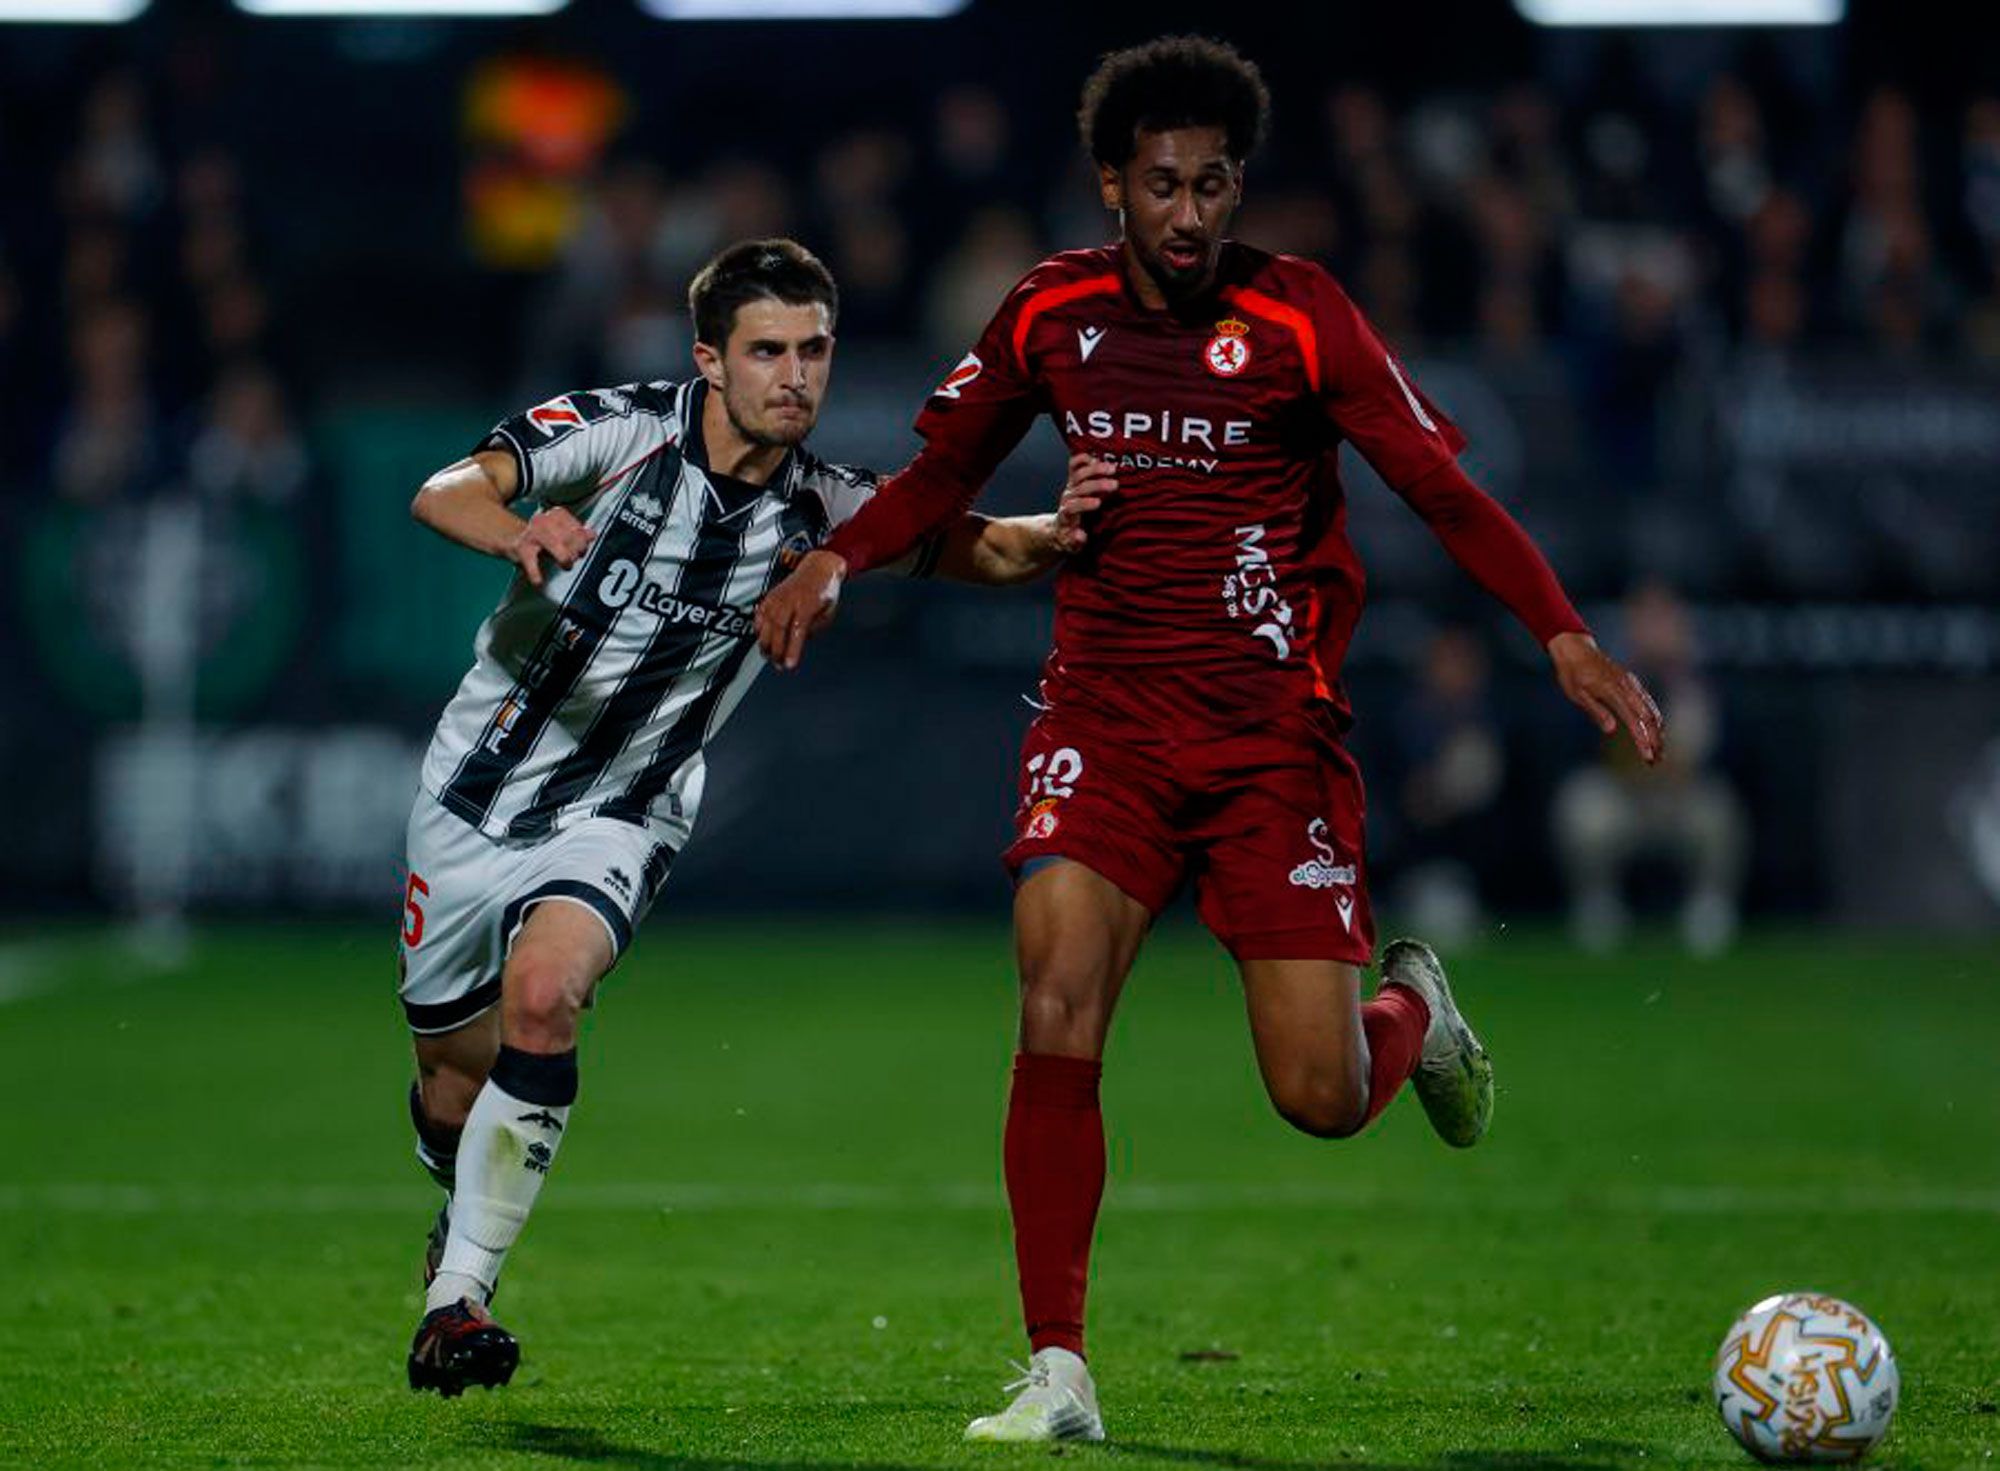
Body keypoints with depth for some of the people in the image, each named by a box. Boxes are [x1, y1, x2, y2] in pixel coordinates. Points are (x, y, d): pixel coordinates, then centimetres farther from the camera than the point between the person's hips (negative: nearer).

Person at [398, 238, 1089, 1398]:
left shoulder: (823, 510, -8)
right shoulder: (621, 432, -14)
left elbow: (981, 549, -15)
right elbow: (444, 493, -25)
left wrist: (1055, 532, -39)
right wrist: (517, 530, -48)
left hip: (617, 820, 0)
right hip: (480, 786, 0)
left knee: (541, 997, -28)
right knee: (454, 1073, 10)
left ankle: (458, 1299, -19)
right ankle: (466, 1211, 46)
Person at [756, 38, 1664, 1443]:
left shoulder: (1298, 315, -7)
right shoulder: (1052, 314, 2)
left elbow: (1444, 487, -8)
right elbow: (945, 470, 17)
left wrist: (1563, 636, -20)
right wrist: (838, 557, -1)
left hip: (1274, 735, -2)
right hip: (1105, 722, 2)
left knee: (1322, 1098, -5)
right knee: (1055, 1021, -20)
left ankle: (1415, 1013, 34)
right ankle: (1059, 1377, -11)